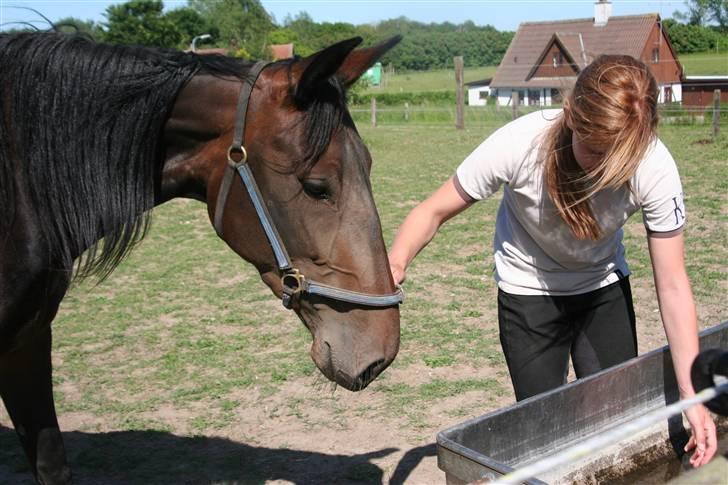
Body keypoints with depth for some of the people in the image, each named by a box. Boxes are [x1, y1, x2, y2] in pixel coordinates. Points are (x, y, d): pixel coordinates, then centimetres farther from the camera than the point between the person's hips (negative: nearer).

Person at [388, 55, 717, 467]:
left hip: (605, 288, 2)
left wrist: (692, 396, -24)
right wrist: (396, 264, -39)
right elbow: (434, 212, -20)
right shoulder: (518, 146, -32)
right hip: (529, 291, -2)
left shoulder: (656, 169, -27)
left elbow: (672, 285, -20)